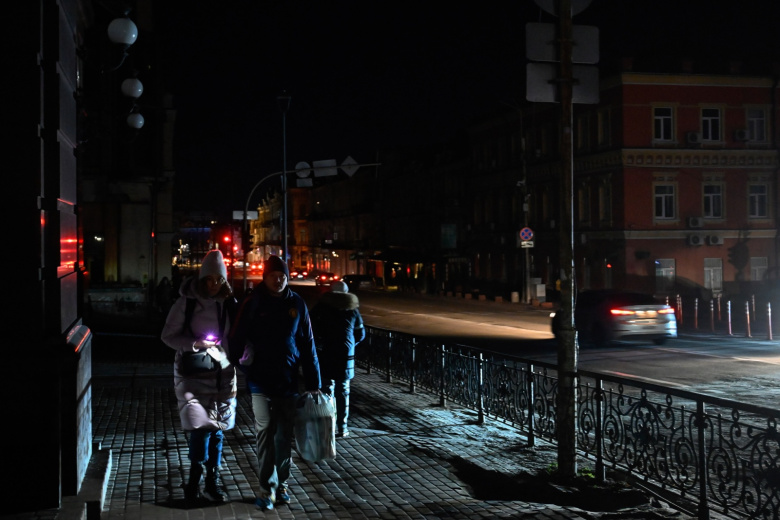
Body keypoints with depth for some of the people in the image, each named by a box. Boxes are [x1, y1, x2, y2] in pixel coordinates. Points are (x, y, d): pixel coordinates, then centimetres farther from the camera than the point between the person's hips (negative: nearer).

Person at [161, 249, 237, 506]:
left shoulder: (229, 303, 1)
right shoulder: (186, 302, -6)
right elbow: (168, 335, -2)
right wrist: (195, 344, -15)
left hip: (222, 371, 3)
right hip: (192, 372, -3)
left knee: (218, 427, 9)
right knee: (200, 425, -11)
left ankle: (213, 480, 22)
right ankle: (196, 479, 7)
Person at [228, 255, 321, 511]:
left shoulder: (297, 304, 1)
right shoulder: (253, 303, -5)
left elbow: (307, 345, 3)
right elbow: (237, 339, -6)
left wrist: (313, 382, 2)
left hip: (288, 381, 2)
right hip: (261, 380, -2)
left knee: (285, 434, 10)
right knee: (265, 432, -2)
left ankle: (282, 484, 22)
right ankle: (267, 488, 3)